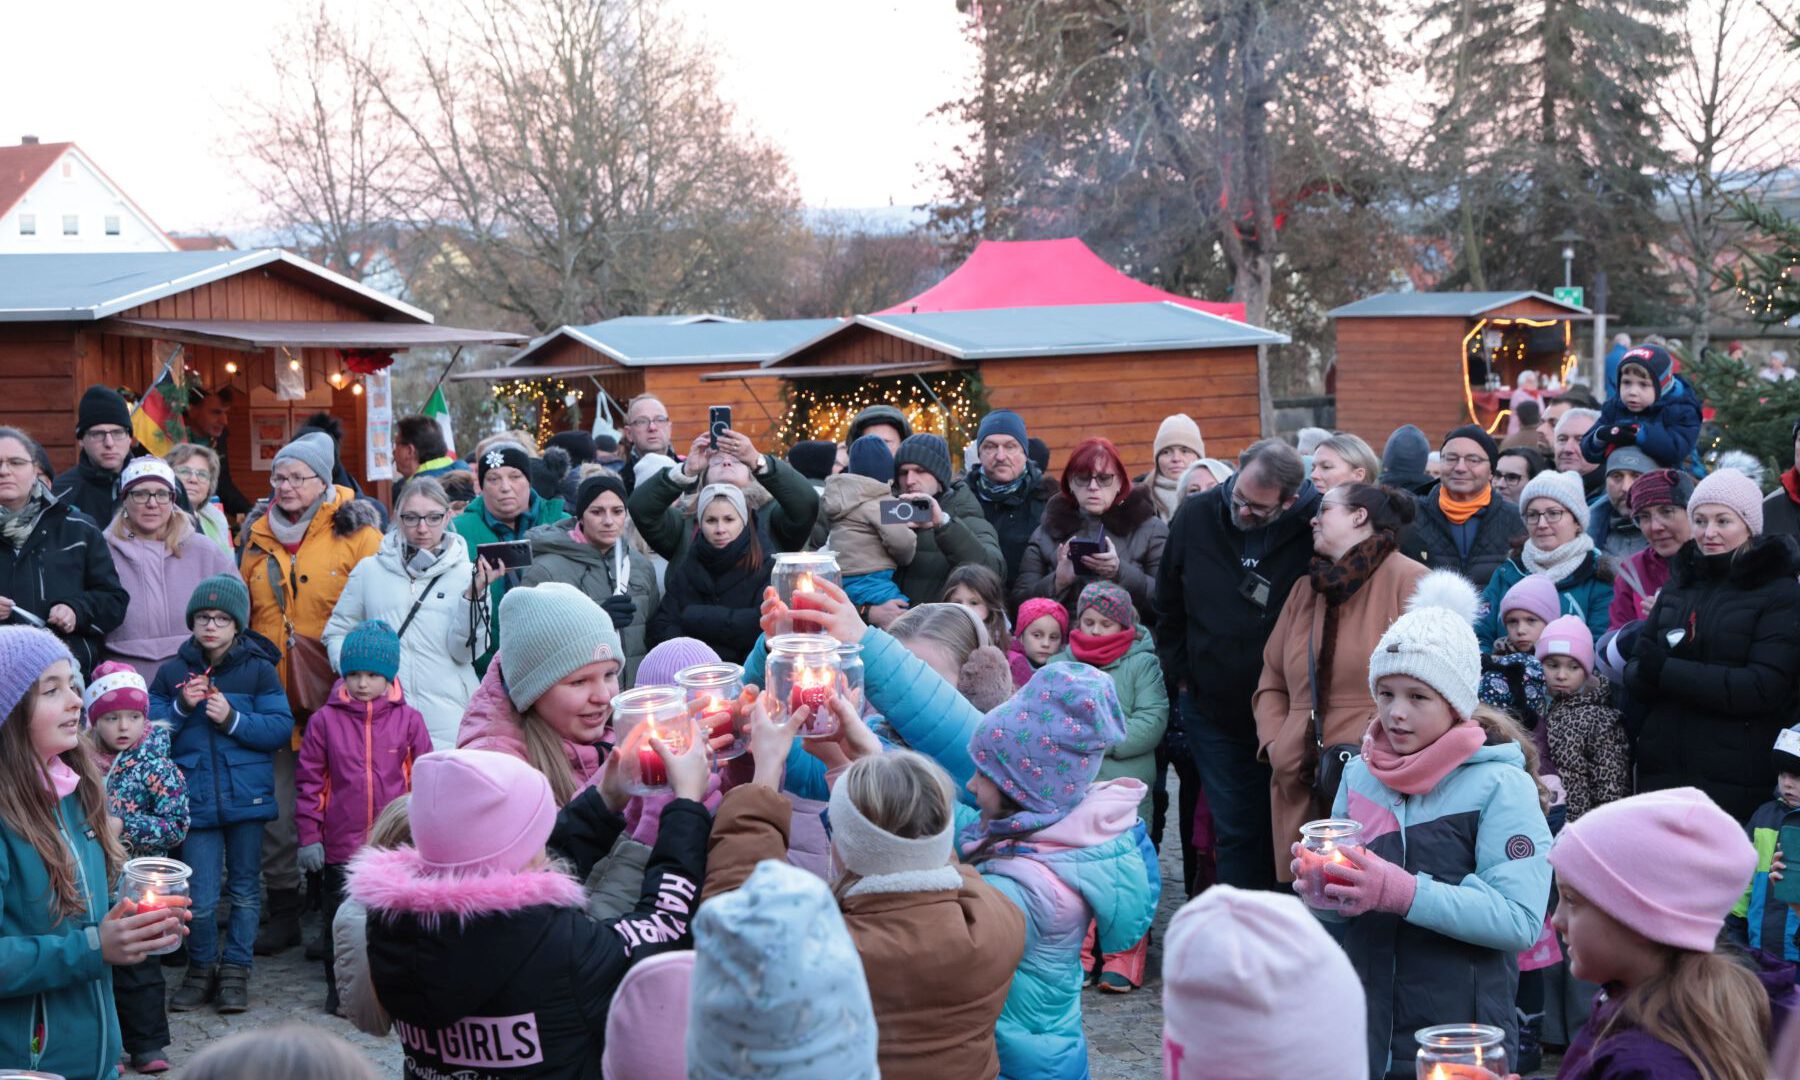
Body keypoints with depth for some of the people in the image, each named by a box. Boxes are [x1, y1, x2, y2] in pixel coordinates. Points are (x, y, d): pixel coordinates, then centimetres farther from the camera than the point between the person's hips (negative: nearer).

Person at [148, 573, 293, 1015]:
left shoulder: (259, 671, -1)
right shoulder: (171, 673, 4)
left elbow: (281, 728, -7)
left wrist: (233, 719, -18)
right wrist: (181, 707, -12)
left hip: (247, 795, 0)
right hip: (195, 799, 0)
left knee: (244, 888, 9)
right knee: (201, 898, -2)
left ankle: (236, 969, 23)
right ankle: (201, 968, 19)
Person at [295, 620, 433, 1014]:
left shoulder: (408, 720, 0)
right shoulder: (325, 720, 0)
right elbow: (309, 781, 2)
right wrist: (309, 836, -1)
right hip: (341, 844, 0)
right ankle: (339, 989, 23)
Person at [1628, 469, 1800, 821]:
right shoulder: (1679, 583, 14)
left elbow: (1764, 688, -14)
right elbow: (1634, 671, 10)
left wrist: (1667, 671, -13)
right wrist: (1645, 671, -15)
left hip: (1736, 779, -5)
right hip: (1660, 769, 5)